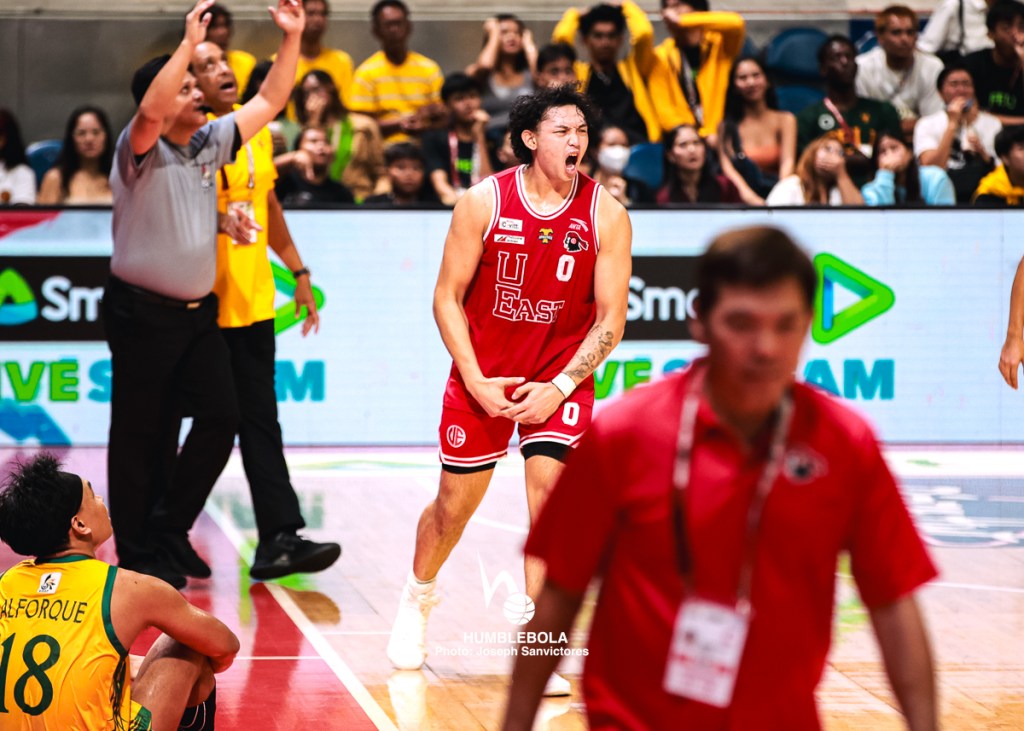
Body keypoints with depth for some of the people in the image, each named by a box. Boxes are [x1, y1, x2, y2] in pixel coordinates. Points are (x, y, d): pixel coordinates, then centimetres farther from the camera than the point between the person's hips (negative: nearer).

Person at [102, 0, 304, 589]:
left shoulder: (211, 143, 9)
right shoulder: (141, 150, -11)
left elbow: (270, 102, 9)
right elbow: (151, 111, -34)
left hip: (200, 312, 7)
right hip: (144, 314, -7)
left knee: (221, 417, 0)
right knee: (140, 435, 1)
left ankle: (170, 530, 14)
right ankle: (136, 555, 9)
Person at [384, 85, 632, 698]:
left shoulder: (606, 216, -10)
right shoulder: (484, 202, -11)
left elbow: (611, 318, -7)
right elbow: (447, 297, -4)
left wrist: (560, 387, -16)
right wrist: (475, 381, -12)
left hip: (561, 378, 0)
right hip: (482, 376, 0)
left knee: (551, 492, -16)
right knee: (455, 504, 9)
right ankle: (418, 599, 39)